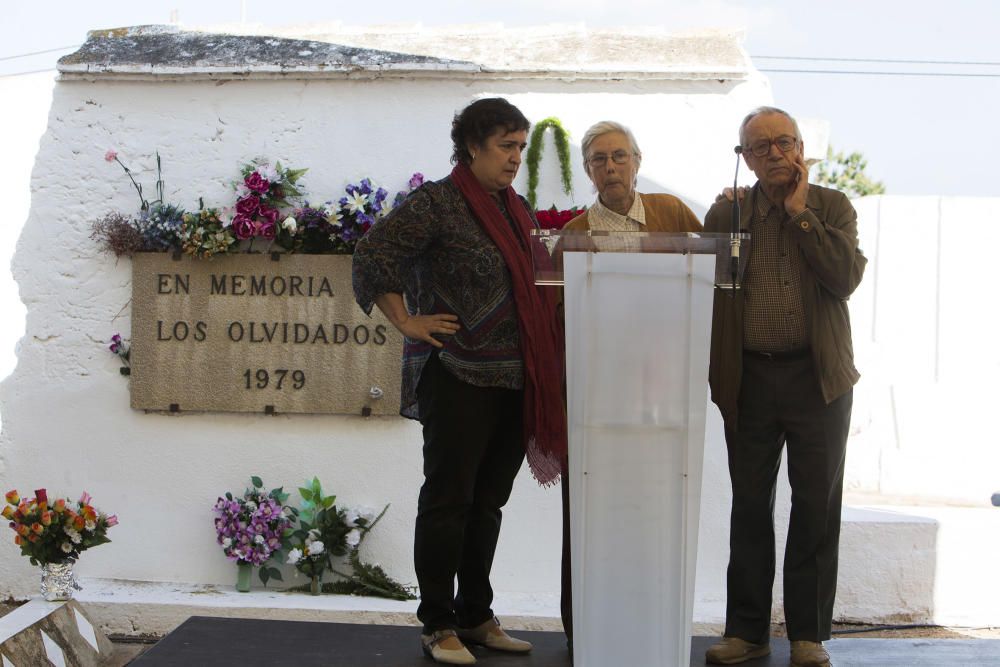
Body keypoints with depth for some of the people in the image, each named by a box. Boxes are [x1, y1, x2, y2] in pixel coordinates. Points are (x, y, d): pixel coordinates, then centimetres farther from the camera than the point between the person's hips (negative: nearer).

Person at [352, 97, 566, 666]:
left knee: (489, 502, 14)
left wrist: (541, 372, 14)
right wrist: (409, 324, -13)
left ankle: (477, 617, 24)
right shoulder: (438, 203, -9)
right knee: (448, 500, 0)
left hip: (514, 379, 7)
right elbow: (373, 256, -14)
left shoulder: (517, 210, 15)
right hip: (457, 378, -7)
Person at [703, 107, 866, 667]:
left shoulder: (832, 207, 3)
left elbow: (846, 278, -12)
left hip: (819, 377, -1)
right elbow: (705, 293, 2)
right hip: (750, 379, 1)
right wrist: (713, 376, -6)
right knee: (750, 506, 8)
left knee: (817, 507, 4)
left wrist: (800, 212, -10)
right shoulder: (725, 214, 5)